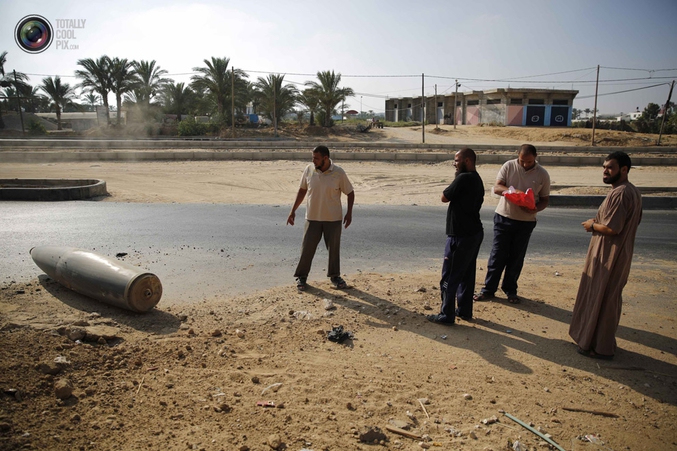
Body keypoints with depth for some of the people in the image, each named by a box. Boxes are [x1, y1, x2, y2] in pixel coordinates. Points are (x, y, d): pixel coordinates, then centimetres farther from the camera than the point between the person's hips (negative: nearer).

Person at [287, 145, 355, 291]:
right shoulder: (309, 170, -6)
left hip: (333, 218, -1)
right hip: (313, 217, 1)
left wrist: (349, 212, -10)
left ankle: (335, 276, 27)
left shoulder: (339, 173, -12)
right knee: (307, 248, 4)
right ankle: (301, 276, 19)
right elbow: (302, 190, 5)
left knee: (334, 248, 10)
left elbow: (350, 192, -1)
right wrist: (293, 211, 3)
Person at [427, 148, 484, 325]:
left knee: (449, 277, 0)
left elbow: (444, 197, -9)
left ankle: (447, 315, 8)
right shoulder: (477, 179, 12)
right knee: (467, 274, 17)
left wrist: (455, 180, -2)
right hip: (474, 232, 10)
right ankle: (465, 310, 27)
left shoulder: (463, 178, -19)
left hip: (461, 236, -10)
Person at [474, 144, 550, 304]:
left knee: (517, 258, 10)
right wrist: (513, 191, -32)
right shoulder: (509, 166, -6)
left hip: (526, 222, 1)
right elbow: (497, 188, -12)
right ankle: (489, 289, 14)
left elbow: (545, 199, 3)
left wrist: (535, 209, -19)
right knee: (497, 255, 3)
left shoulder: (542, 174, -3)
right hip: (504, 218, -1)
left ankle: (510, 289, 26)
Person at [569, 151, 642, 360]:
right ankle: (603, 341, 31)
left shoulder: (619, 194, -22)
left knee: (600, 299, 0)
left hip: (609, 256, -10)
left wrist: (592, 225, -7)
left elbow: (612, 228, -27)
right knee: (610, 298, 18)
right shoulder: (633, 192, 11)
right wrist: (599, 222, 11)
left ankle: (600, 347, 10)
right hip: (619, 254, 10)